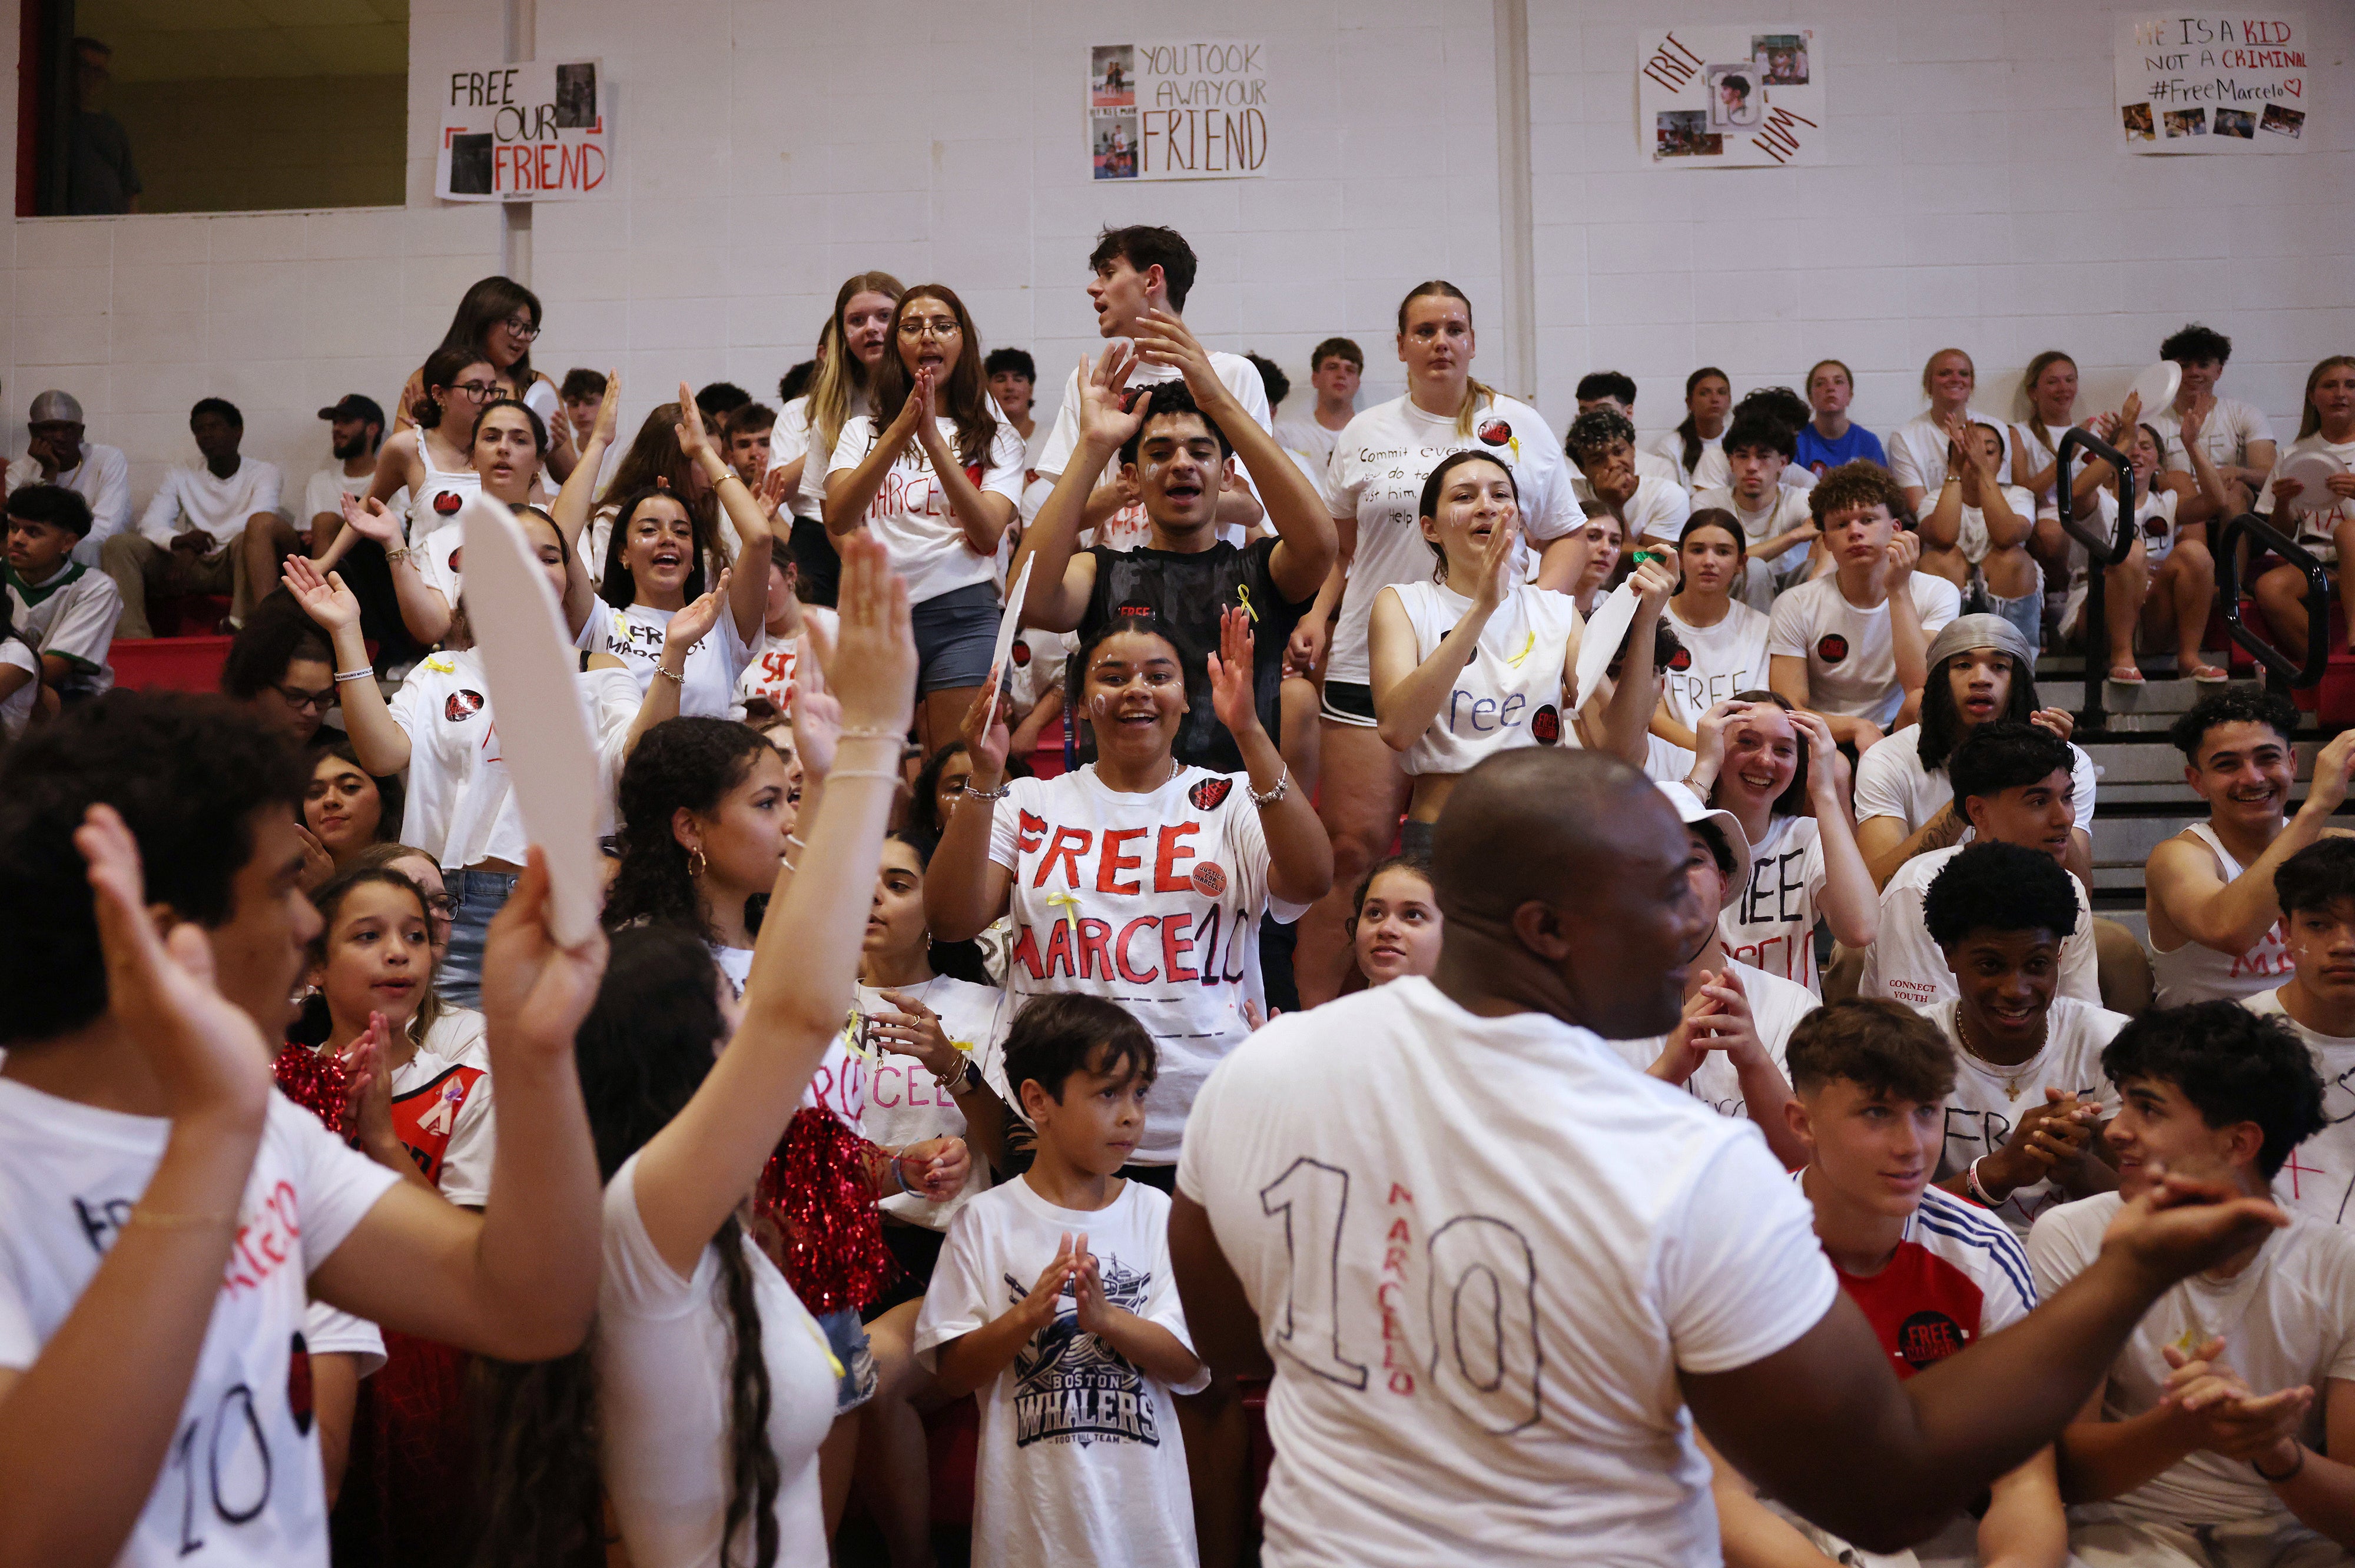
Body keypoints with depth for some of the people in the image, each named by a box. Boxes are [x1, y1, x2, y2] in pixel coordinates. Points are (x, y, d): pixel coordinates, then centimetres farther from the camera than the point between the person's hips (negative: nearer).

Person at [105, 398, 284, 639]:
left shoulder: (263, 473, 6)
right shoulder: (180, 478, 15)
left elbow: (259, 519, -15)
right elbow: (150, 525, 1)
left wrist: (196, 546, -25)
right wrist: (177, 540, -26)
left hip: (234, 565, -4)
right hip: (189, 566, 4)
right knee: (118, 545, -16)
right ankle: (132, 637, -28)